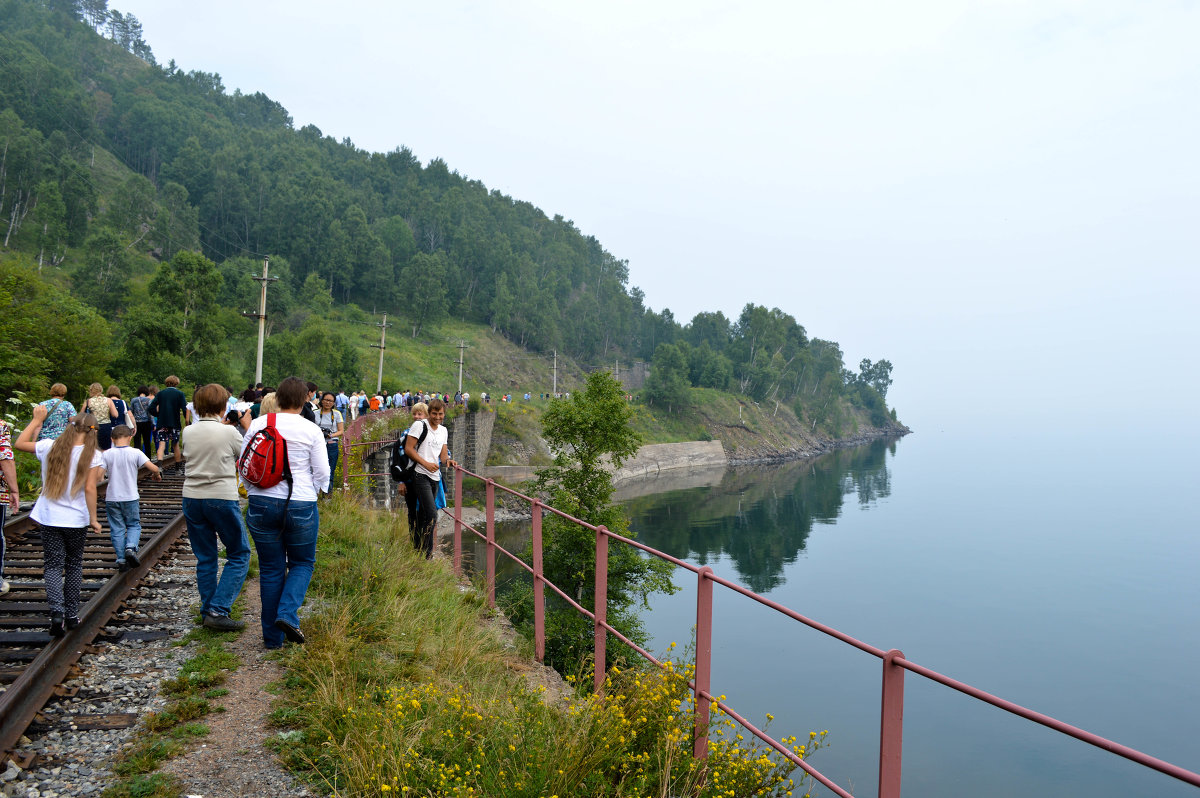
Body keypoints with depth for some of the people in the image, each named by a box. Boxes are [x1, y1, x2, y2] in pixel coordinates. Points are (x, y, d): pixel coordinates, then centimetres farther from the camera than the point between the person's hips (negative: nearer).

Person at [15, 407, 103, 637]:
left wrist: (37, 420, 23)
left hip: (49, 519, 1)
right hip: (76, 520, -1)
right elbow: (89, 489, -15)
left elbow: (20, 444, 15)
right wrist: (93, 518, -8)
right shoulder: (92, 455, -11)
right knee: (74, 564, 14)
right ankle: (72, 615, 20)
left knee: (54, 566, 6)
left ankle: (57, 612, -12)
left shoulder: (50, 447, -3)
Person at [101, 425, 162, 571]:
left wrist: (103, 491, 8)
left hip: (112, 498, 1)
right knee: (134, 525, 14)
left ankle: (121, 559, 10)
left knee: (117, 529, 9)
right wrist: (157, 475, 8)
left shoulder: (107, 455, -4)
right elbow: (153, 468, -14)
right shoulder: (135, 453, -8)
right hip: (130, 498, -1)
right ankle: (131, 548, -10)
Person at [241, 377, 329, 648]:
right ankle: (287, 614, -5)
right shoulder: (311, 430, -6)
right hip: (301, 505, -2)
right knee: (302, 563, 17)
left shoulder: (258, 424, 0)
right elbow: (322, 472, -4)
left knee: (271, 569, 11)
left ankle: (273, 636, 17)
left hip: (262, 504, 2)